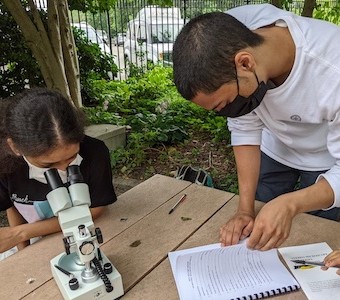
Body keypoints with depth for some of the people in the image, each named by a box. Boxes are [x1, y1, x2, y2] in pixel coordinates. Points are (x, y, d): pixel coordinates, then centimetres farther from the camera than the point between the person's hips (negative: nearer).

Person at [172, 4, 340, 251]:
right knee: (256, 232, 12)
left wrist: (290, 205, -46)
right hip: (275, 148, 3)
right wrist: (245, 208, -22)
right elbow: (244, 127, -20)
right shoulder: (229, 41, -29)